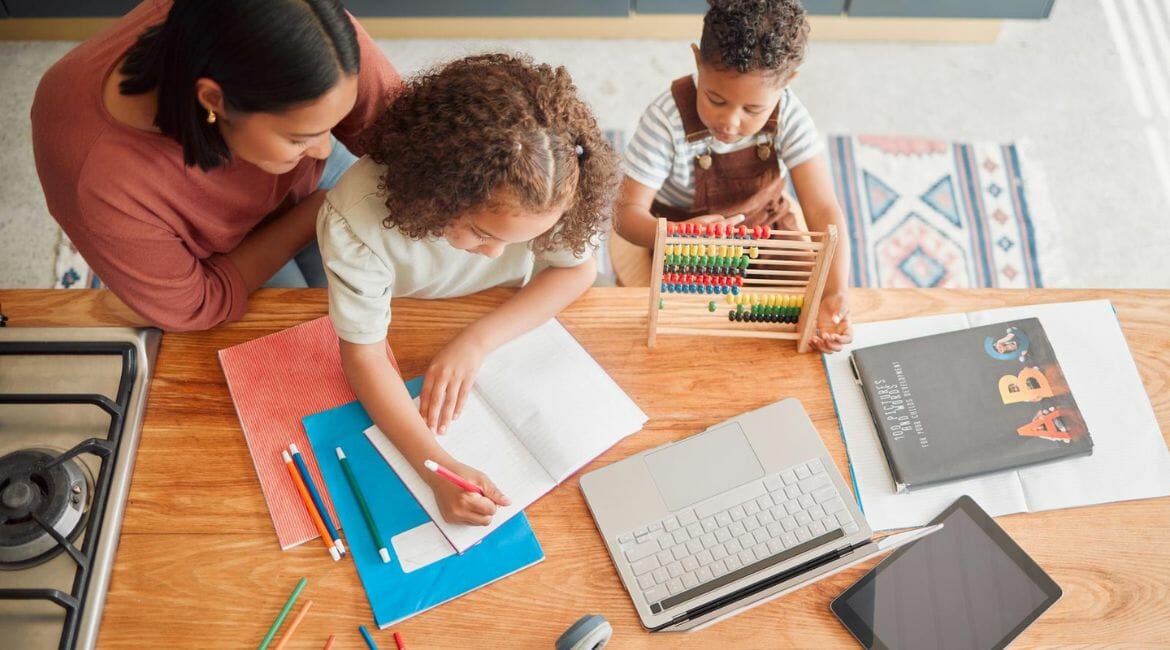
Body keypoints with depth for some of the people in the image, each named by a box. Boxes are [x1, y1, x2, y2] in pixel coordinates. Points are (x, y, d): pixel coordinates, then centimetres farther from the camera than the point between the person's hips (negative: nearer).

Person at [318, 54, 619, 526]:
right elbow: (363, 357, -29)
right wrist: (438, 468, -42)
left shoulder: (543, 195, -33)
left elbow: (577, 269, -16)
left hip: (510, 327, 4)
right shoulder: (356, 219, -37)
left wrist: (476, 342, -29)